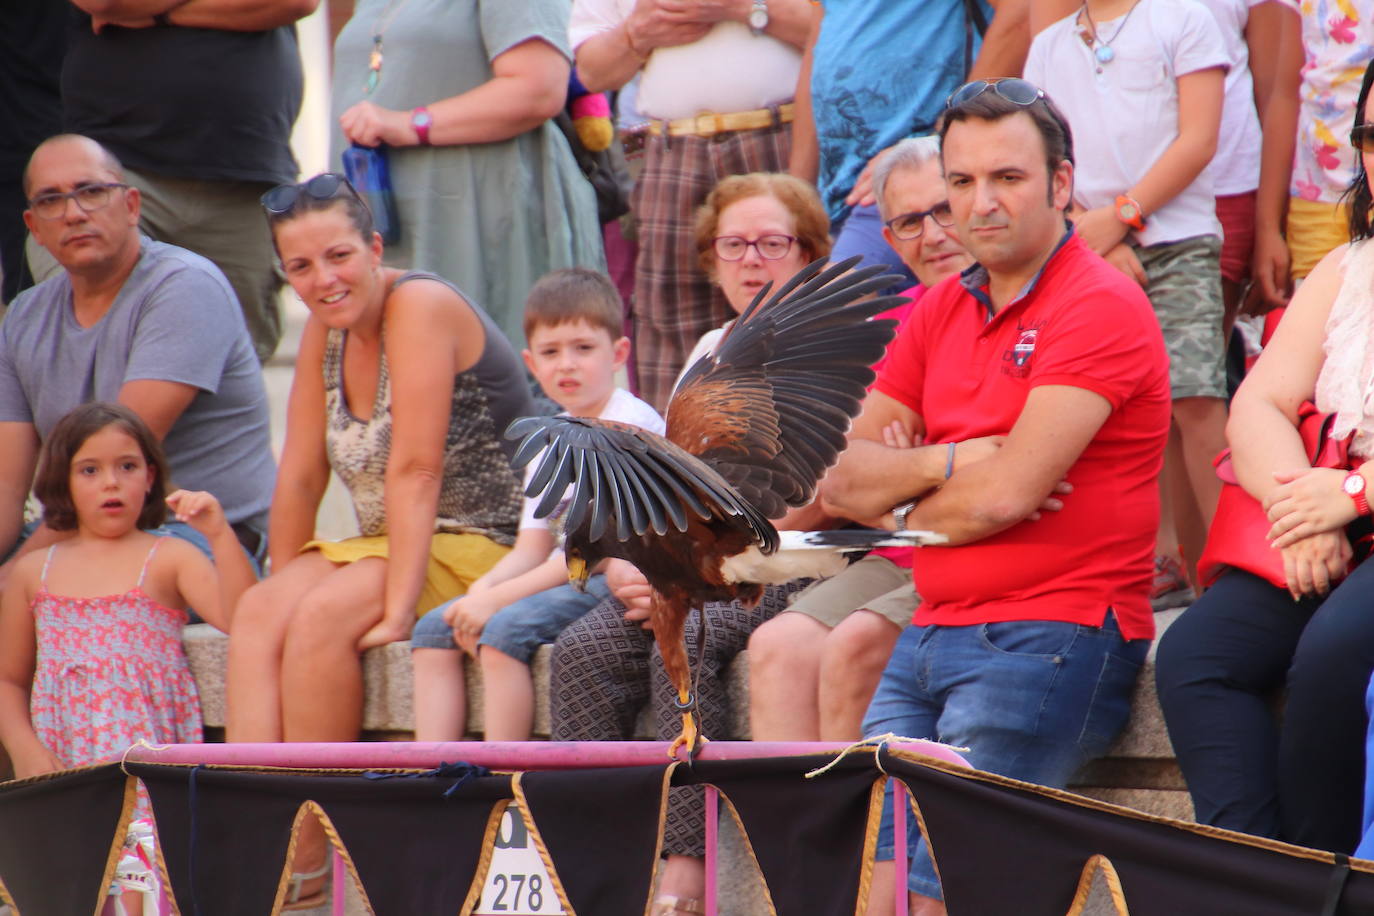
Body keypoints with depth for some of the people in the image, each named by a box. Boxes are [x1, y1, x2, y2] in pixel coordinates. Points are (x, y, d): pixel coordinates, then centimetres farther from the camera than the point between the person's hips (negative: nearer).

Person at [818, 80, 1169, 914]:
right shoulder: (939, 313, 17)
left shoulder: (1100, 306, -8)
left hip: (1054, 636, -7)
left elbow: (1007, 493, -17)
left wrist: (904, 507, 2)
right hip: (935, 630, 7)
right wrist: (949, 464, -8)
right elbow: (842, 480, 10)